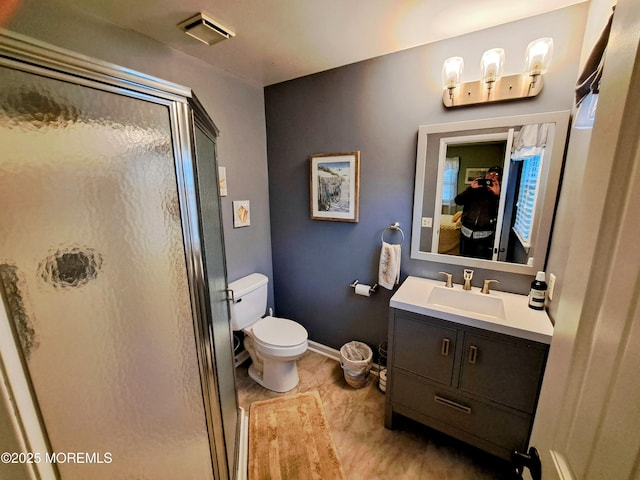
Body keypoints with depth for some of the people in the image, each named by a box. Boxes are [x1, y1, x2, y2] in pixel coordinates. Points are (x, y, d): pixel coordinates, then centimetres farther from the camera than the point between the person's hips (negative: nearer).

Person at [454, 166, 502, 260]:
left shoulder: (499, 194, 5)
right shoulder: (475, 190, 12)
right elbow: (458, 201, -3)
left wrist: (497, 195, -18)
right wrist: (471, 188, -11)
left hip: (484, 236, -2)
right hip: (466, 232, 2)